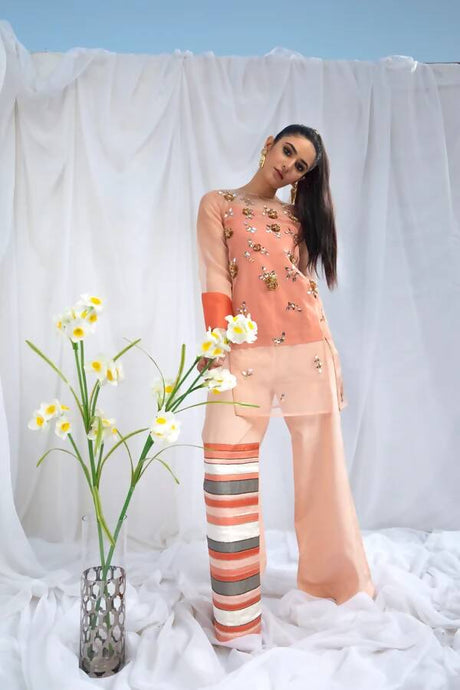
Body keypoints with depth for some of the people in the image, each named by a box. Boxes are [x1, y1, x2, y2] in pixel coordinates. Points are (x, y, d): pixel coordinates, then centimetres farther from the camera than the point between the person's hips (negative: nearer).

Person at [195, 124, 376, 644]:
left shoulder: (297, 218, 20)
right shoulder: (218, 204, 12)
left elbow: (309, 291, 17)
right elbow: (214, 279, -1)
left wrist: (332, 358, 13)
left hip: (308, 349, 4)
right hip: (246, 353, -3)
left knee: (322, 469, 9)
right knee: (230, 477, -7)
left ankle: (333, 578, 30)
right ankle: (236, 612, 7)